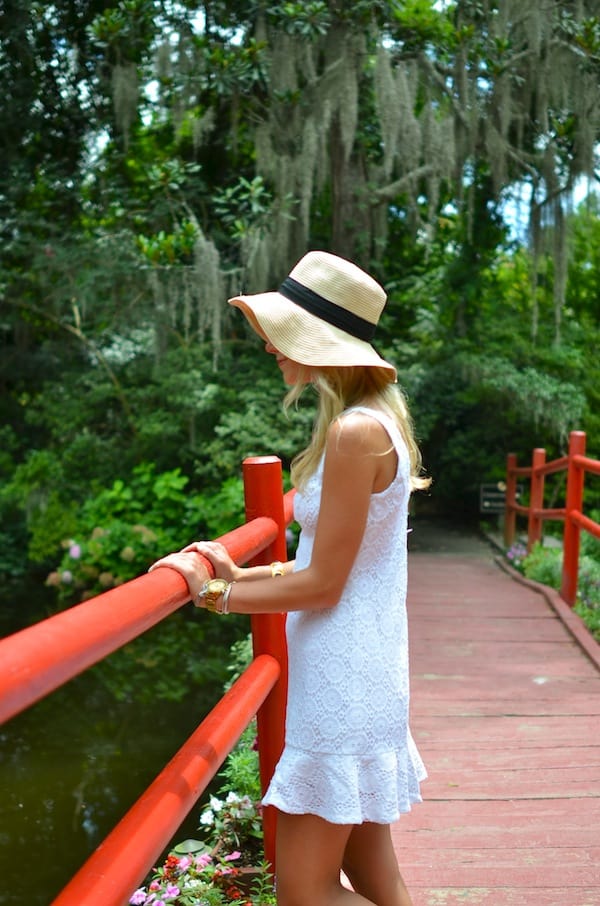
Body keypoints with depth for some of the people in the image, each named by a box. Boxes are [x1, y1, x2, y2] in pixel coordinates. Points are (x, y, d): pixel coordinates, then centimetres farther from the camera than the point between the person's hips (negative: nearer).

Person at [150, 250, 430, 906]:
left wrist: (214, 592, -8)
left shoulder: (355, 433, -20)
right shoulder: (374, 422, 10)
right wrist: (241, 575, 10)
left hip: (343, 683, -10)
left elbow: (322, 584, -18)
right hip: (355, 673, 10)